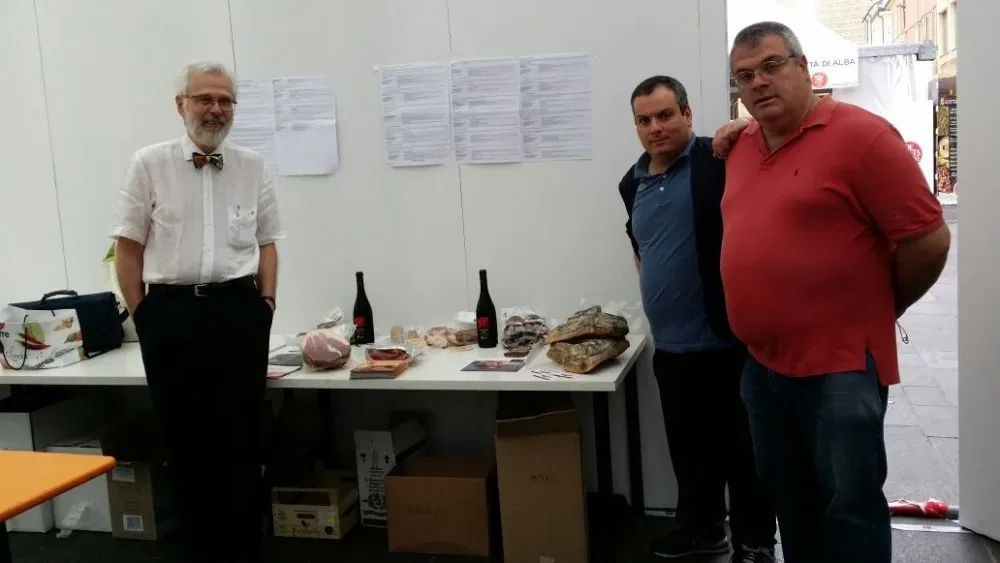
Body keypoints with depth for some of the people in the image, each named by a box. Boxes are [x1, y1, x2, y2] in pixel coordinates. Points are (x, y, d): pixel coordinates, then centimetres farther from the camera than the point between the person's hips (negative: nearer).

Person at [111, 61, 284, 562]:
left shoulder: (252, 167, 8)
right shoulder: (149, 164, 2)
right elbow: (128, 246, 3)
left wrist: (265, 302, 5)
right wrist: (142, 313, -1)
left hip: (238, 310, 1)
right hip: (170, 311, -1)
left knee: (241, 438, 8)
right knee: (184, 439, 9)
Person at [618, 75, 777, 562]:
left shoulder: (718, 160, -10)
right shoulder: (634, 181, 11)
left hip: (726, 339, -6)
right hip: (670, 345, 7)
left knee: (741, 447, 8)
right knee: (689, 446, 20)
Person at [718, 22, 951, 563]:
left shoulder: (860, 134, -14)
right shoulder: (740, 145, 8)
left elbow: (928, 240, -13)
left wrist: (875, 311, 0)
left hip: (840, 365, -6)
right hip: (762, 362, 7)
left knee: (848, 507, 4)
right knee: (787, 498, 19)